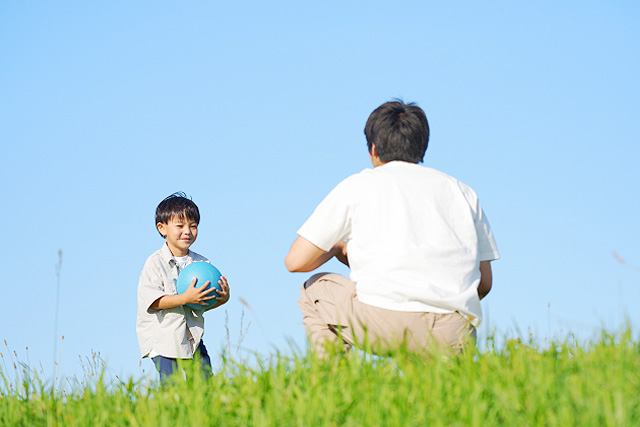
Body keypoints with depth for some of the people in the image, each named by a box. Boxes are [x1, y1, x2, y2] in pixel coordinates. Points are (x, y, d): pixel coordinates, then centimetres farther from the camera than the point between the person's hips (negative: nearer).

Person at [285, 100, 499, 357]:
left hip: (386, 320, -3)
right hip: (454, 336, 4)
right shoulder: (462, 191, 23)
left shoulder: (358, 185, 15)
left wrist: (337, 248, 34)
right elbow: (484, 283, 21)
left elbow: (296, 261, 13)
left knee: (315, 290, 25)